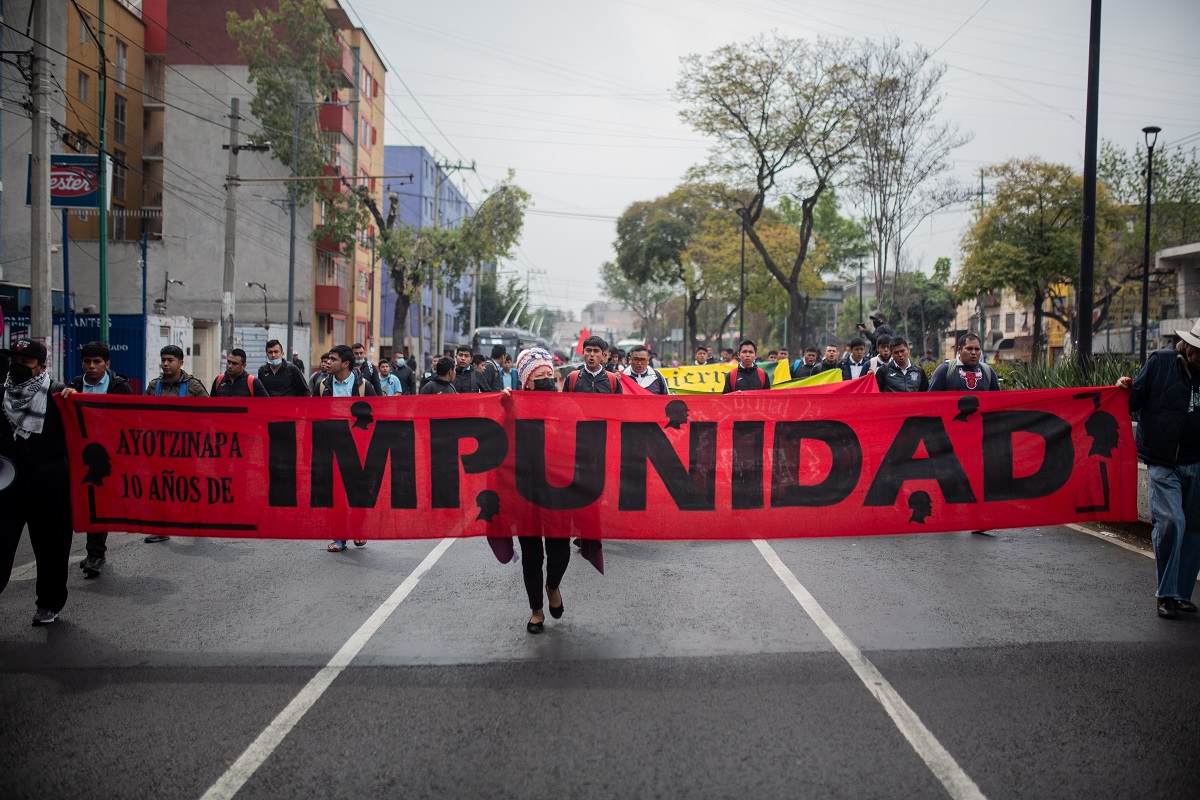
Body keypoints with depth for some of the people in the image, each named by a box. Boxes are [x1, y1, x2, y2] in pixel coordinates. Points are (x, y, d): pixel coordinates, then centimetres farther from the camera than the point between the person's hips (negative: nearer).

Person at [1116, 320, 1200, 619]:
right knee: (1170, 521, -14)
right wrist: (1126, 389, -20)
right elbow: (1136, 401, -1)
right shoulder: (1161, 362, -2)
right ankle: (1166, 594, 0)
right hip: (1163, 462, -4)